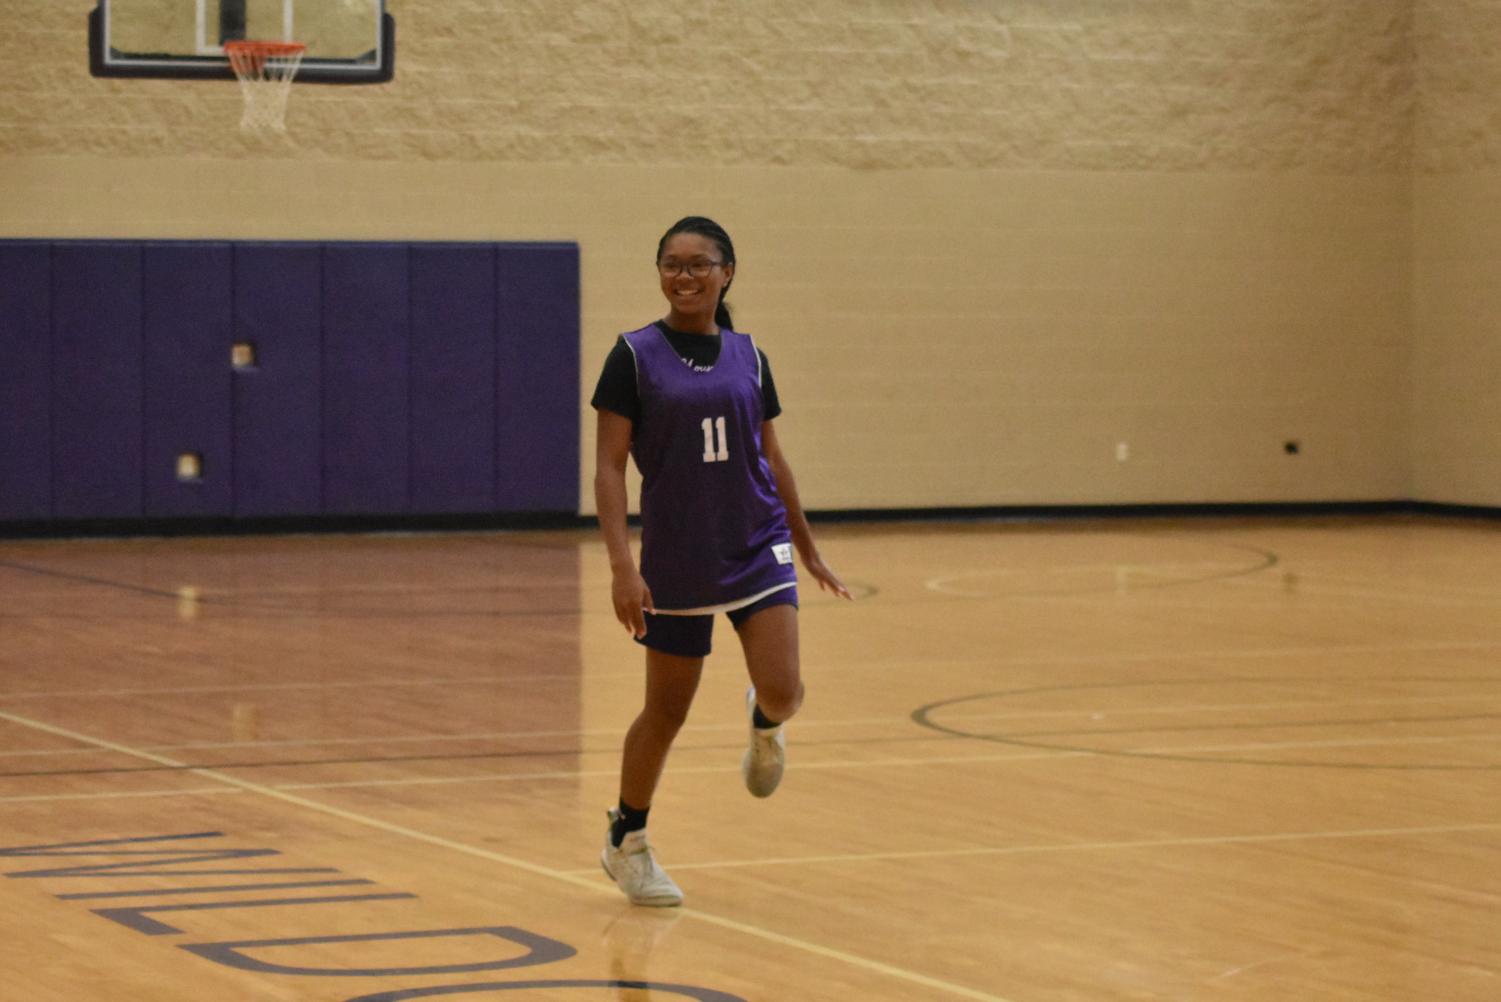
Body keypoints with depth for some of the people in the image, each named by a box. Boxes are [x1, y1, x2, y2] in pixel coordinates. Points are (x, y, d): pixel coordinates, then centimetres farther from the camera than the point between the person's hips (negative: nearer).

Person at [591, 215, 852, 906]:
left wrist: (807, 548, 18)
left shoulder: (748, 356, 4)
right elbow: (608, 467, -9)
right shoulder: (635, 356, -7)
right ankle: (627, 843, 28)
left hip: (757, 547, 2)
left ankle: (764, 723, 23)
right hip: (675, 558, -2)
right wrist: (622, 565, -19)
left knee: (783, 691, -15)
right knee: (666, 711, 6)